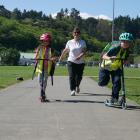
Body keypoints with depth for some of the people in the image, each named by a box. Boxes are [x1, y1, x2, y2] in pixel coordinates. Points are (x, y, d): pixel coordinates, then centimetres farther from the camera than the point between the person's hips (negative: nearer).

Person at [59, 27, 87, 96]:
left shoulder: (83, 42, 1)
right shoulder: (69, 42, 3)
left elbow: (84, 51, -10)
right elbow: (65, 50, 15)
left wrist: (79, 56, -28)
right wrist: (61, 57, 23)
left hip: (80, 62, 1)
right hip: (71, 62, -1)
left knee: (79, 76, 10)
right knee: (72, 76, -13)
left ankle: (77, 86, 40)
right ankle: (72, 90, -12)